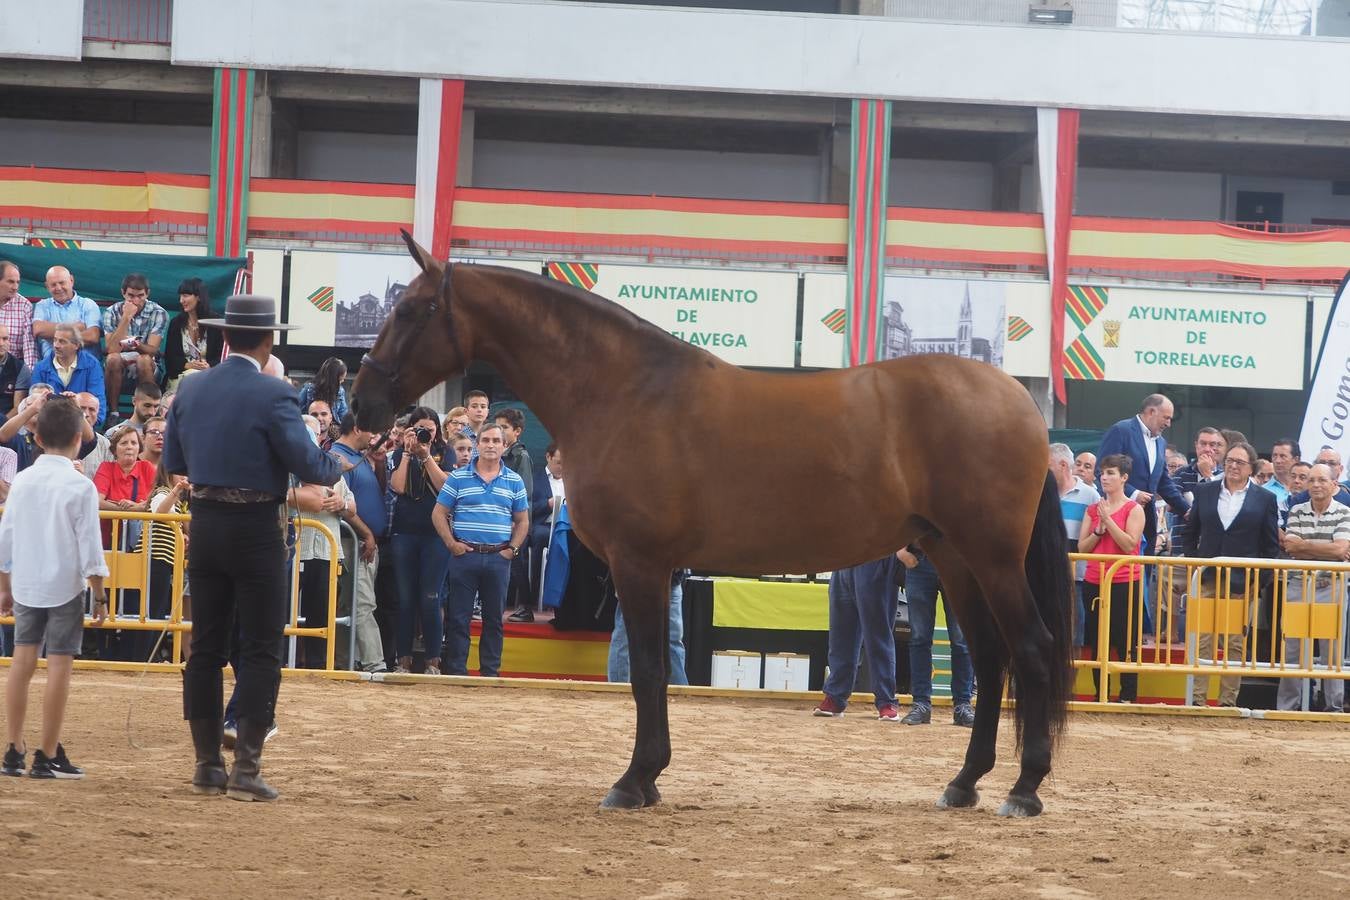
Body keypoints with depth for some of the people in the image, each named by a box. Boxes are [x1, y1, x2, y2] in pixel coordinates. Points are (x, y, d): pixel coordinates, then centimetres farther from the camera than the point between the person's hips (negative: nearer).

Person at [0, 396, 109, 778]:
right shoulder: (80, 487, -10)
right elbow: (90, 547, -11)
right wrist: (100, 596, -3)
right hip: (65, 587, -5)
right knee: (59, 666, -2)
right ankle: (47, 757, -2)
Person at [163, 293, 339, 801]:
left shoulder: (190, 388, 3)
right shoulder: (273, 395, -15)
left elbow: (173, 462, 11)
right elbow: (309, 466, -15)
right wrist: (335, 467, 6)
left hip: (205, 526, 5)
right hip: (255, 530, -5)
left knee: (205, 648, 11)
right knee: (260, 651, 0)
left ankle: (207, 763, 13)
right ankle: (247, 767, -4)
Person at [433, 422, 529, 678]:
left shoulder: (514, 482, 9)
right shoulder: (458, 478, 3)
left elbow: (522, 521, 13)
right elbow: (439, 514, 4)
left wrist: (513, 549, 0)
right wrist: (451, 544, -7)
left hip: (499, 558, 2)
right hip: (465, 555, -2)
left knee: (494, 618, 6)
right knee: (459, 618, -1)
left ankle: (491, 672, 11)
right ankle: (456, 672, 2)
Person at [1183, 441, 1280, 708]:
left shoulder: (1265, 499, 4)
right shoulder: (1204, 492, 9)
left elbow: (1271, 545, 4)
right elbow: (1190, 532, 15)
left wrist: (1259, 579, -3)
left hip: (1242, 583, -1)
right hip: (1206, 579, 1)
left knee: (1236, 643, 1)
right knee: (1201, 640, -3)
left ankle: (1228, 700, 6)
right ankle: (1197, 697, -1)